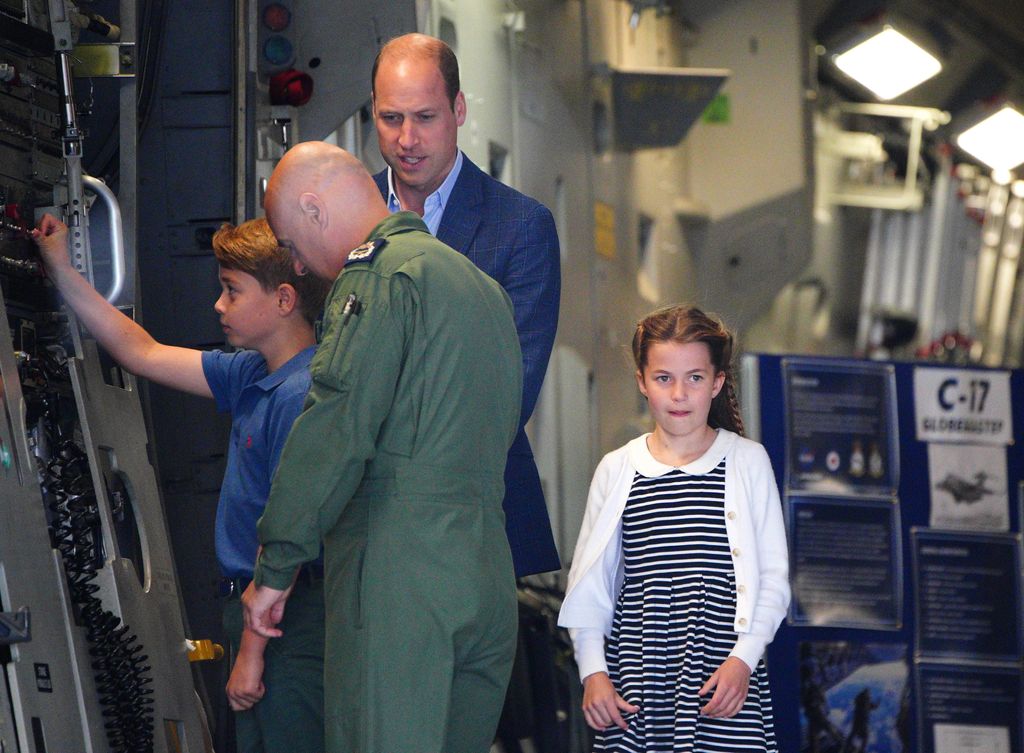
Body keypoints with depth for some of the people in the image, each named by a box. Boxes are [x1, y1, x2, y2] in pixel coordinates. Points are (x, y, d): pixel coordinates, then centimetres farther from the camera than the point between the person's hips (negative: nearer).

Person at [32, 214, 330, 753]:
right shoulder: (253, 374, 10)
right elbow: (143, 354, 21)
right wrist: (62, 273, 21)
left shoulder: (300, 395, -20)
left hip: (293, 619, -10)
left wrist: (252, 654, -19)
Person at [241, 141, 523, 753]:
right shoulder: (483, 285, 22)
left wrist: (275, 569, -8)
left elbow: (337, 433, -13)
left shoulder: (379, 276, -6)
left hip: (397, 575, -9)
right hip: (489, 580, 9)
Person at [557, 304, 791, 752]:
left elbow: (773, 577, 3)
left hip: (726, 671, -1)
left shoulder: (747, 462, 5)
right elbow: (589, 584, 10)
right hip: (639, 673, 1)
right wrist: (592, 672, 1)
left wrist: (743, 659, -8)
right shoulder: (617, 471, 8)